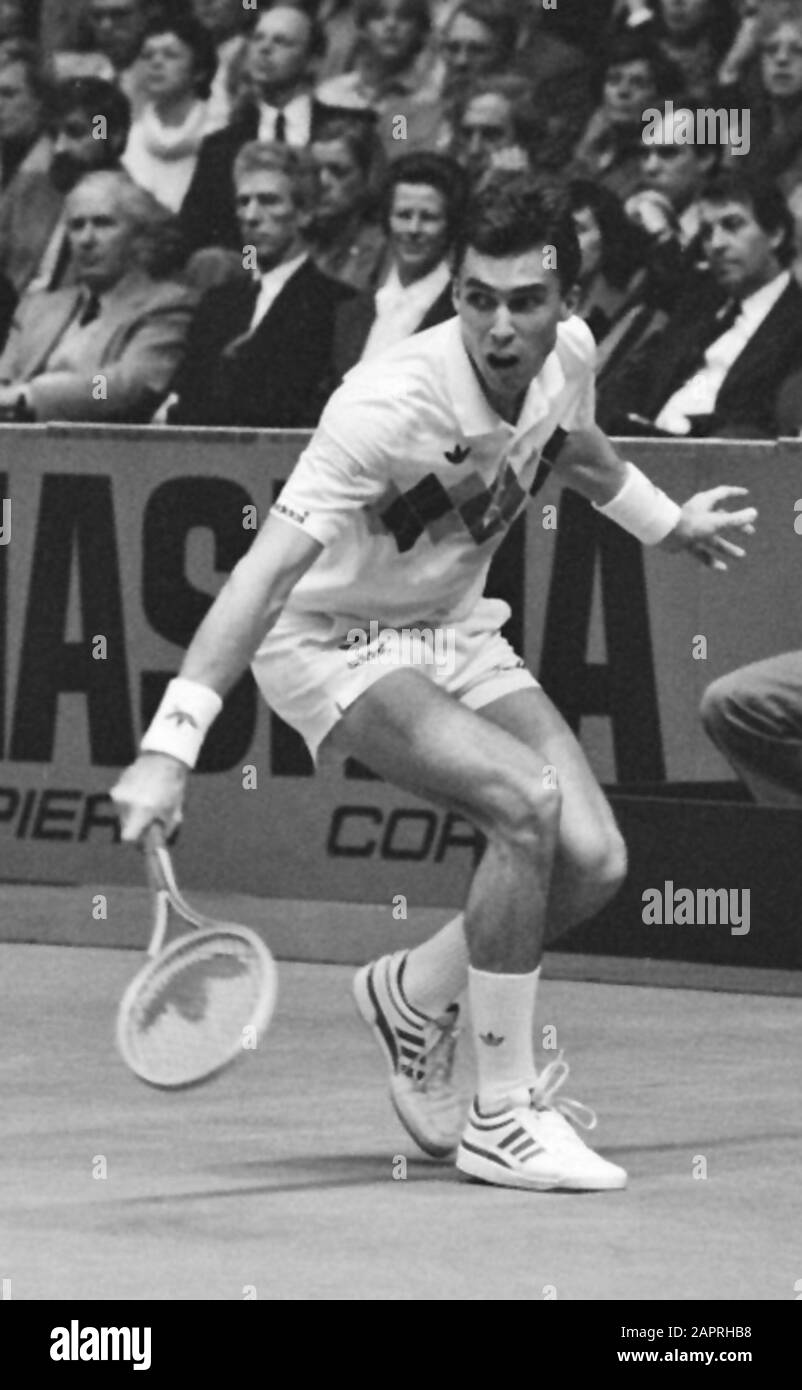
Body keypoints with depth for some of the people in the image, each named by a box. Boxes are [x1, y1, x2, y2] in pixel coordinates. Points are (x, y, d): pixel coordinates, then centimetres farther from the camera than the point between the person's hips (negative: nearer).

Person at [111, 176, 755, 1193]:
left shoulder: (569, 356, -12)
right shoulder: (389, 408, -33)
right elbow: (264, 574, -39)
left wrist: (666, 523, 31)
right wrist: (169, 748, -47)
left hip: (455, 631, 7)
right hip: (334, 644, -7)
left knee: (592, 861, -10)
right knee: (529, 801, -29)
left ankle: (412, 996, 19)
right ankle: (502, 1118, -17)